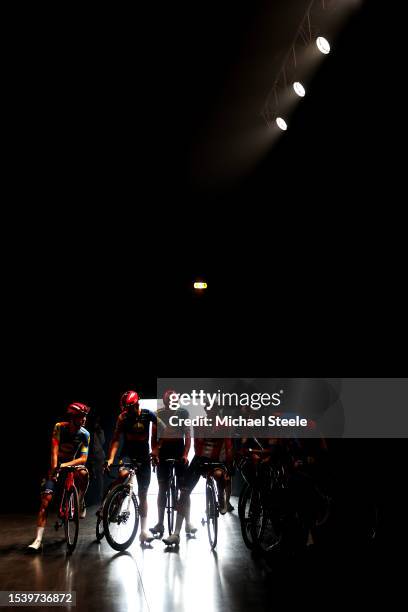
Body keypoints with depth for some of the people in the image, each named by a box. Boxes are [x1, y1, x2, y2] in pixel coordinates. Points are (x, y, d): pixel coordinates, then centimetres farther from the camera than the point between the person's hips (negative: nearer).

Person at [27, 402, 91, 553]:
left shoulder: (84, 434, -12)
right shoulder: (59, 427, -15)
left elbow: (83, 458, -16)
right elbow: (54, 450, -21)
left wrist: (65, 465, -29)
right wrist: (54, 469, -31)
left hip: (72, 465, 1)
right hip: (56, 467, 0)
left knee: (83, 473, -34)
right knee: (45, 501, -13)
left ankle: (80, 504, -10)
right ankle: (38, 540, -10)